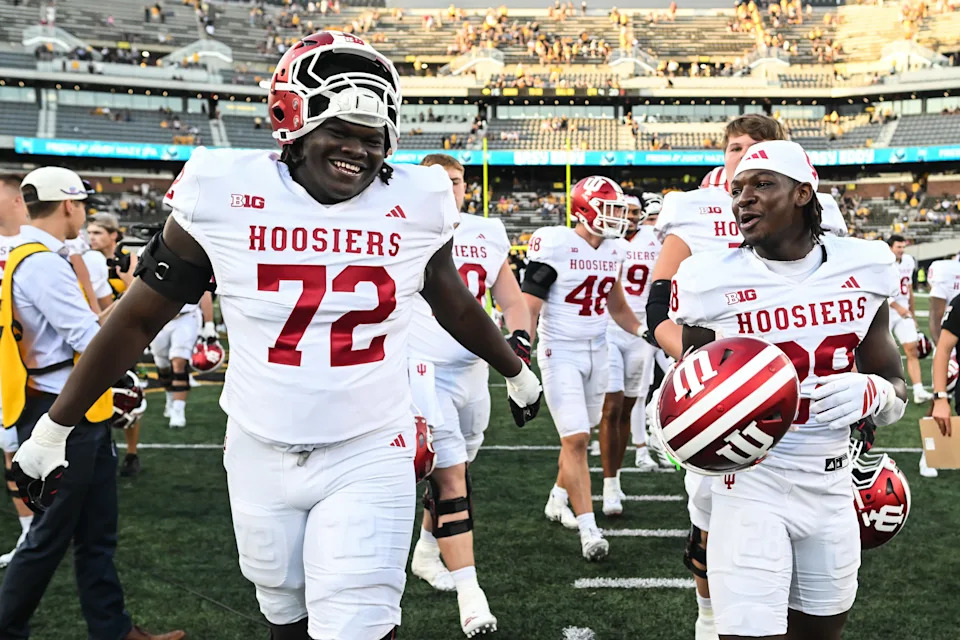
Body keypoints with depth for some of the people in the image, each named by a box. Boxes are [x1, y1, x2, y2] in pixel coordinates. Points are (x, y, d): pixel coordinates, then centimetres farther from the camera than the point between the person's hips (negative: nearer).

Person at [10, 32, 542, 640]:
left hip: (369, 458, -1)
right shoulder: (226, 196, -9)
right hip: (263, 458, 1)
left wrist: (518, 373, 29)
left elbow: (457, 308, 14)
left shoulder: (413, 207, -5)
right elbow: (140, 317, 1)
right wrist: (54, 428, 7)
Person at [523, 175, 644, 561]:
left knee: (579, 435, 14)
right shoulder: (555, 245, -14)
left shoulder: (613, 251, 7)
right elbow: (529, 307, -14)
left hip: (597, 351, 7)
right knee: (576, 440, -9)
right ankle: (589, 531, -6)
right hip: (560, 353, -6)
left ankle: (557, 501, 35)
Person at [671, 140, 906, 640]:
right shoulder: (714, 281, -9)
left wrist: (871, 391, -13)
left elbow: (895, 388, 9)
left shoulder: (863, 269, -1)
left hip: (832, 485, 4)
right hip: (752, 485, -3)